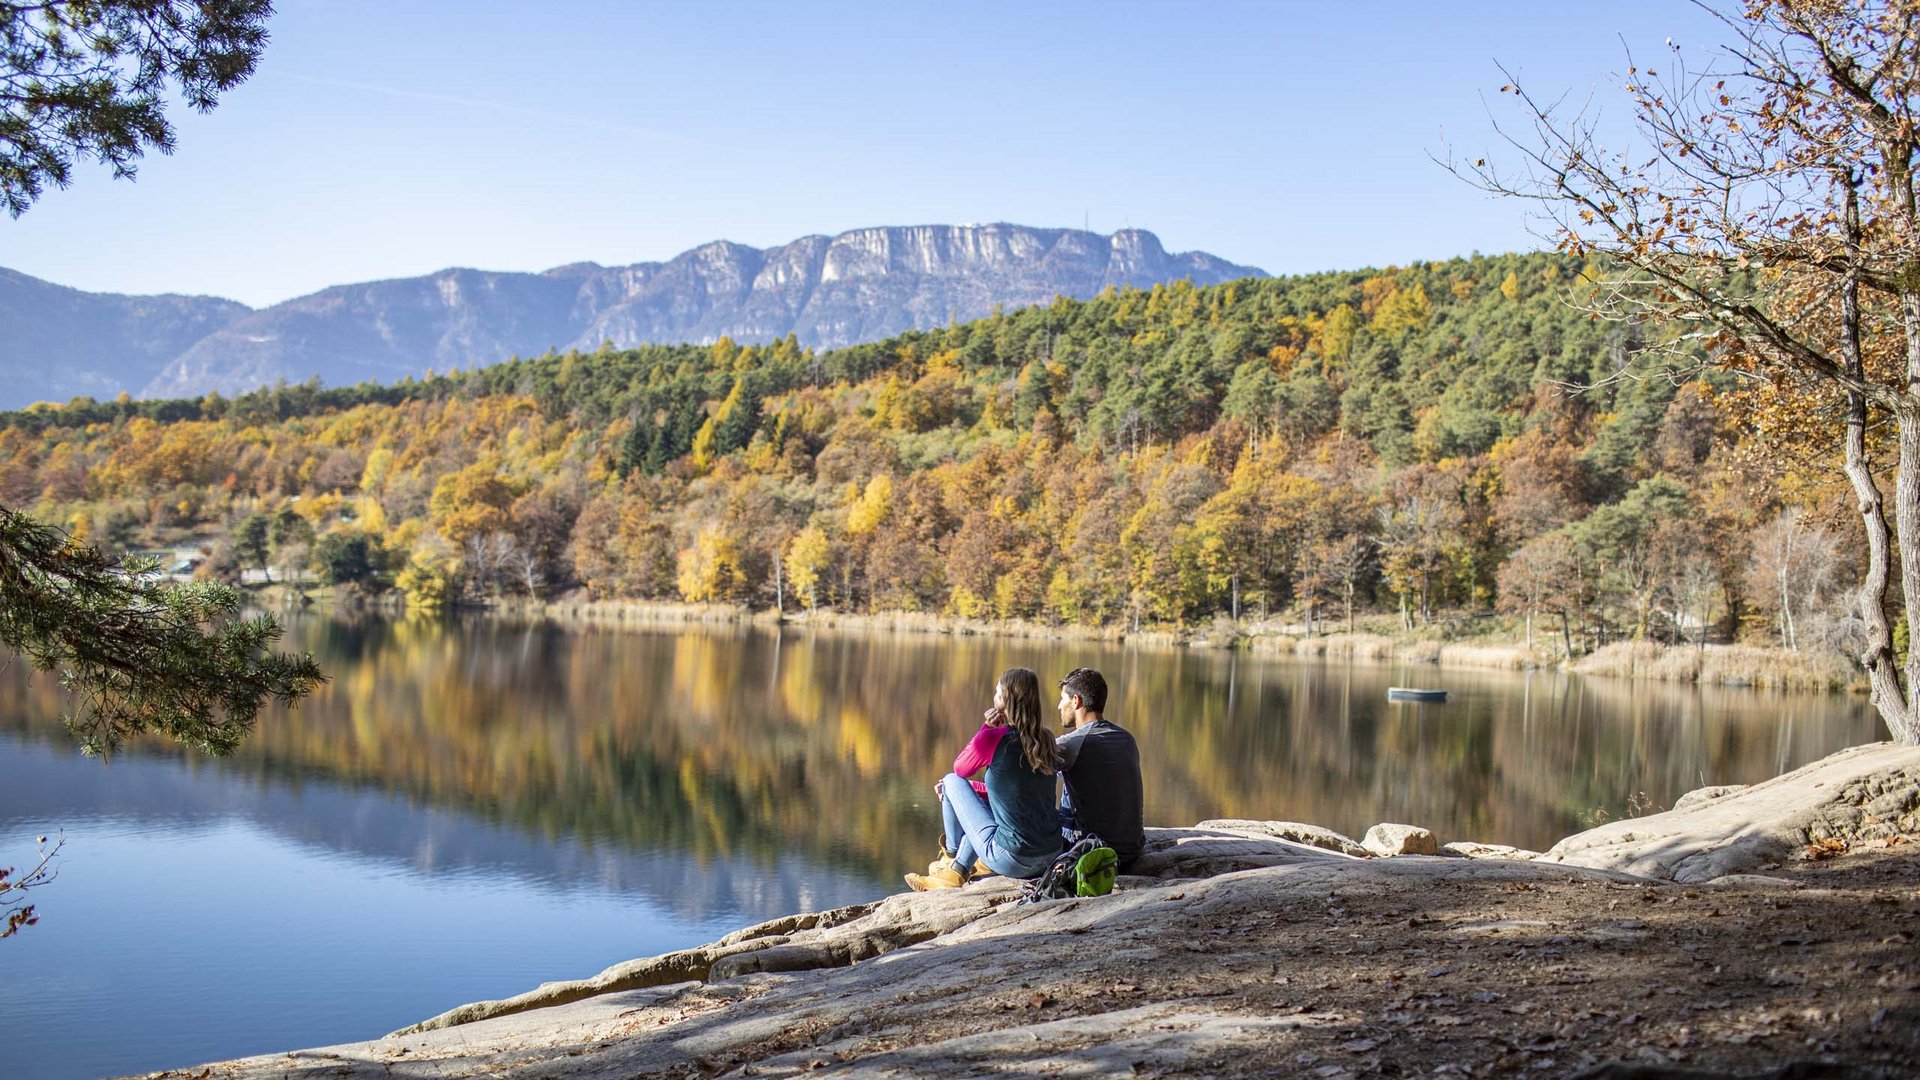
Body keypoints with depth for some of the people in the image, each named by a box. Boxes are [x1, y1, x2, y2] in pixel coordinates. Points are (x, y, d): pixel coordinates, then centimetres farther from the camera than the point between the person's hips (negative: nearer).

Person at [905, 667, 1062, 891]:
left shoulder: (993, 738, -13)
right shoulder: (1045, 739, 7)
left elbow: (960, 768, 8)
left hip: (1013, 860, -7)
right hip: (1051, 856, 7)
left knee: (953, 781, 10)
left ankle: (951, 855, 31)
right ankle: (956, 872, 35)